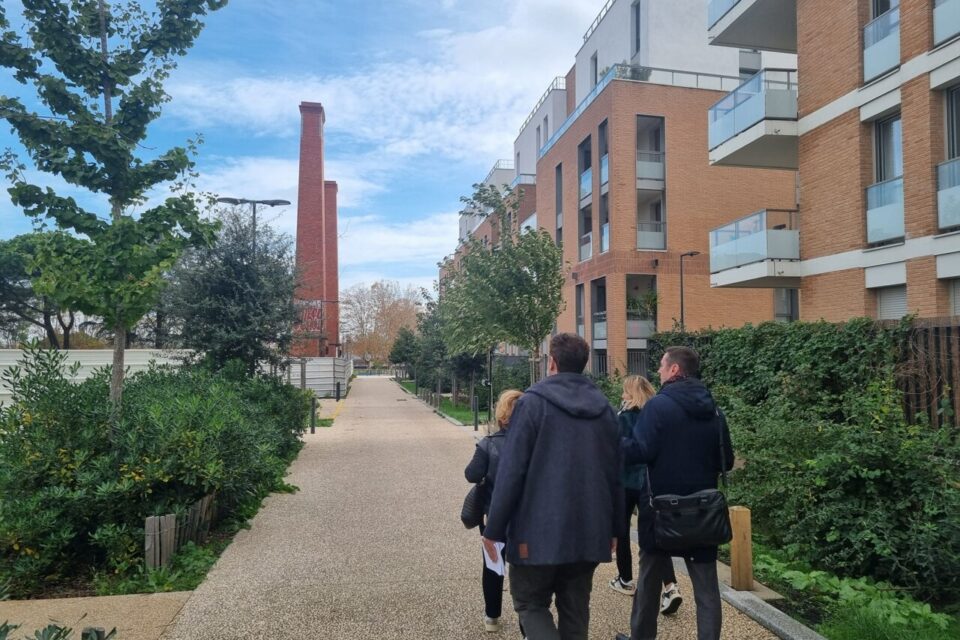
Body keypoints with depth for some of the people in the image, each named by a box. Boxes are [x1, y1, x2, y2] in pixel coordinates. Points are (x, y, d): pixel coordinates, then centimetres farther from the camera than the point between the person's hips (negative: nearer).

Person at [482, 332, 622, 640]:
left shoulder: (533, 402, -10)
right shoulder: (604, 408, 7)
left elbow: (511, 471, -13)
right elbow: (615, 474, 9)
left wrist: (494, 530, -7)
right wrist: (614, 528, 18)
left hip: (540, 530, -5)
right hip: (590, 532, 5)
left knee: (530, 604, 11)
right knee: (575, 610, 17)